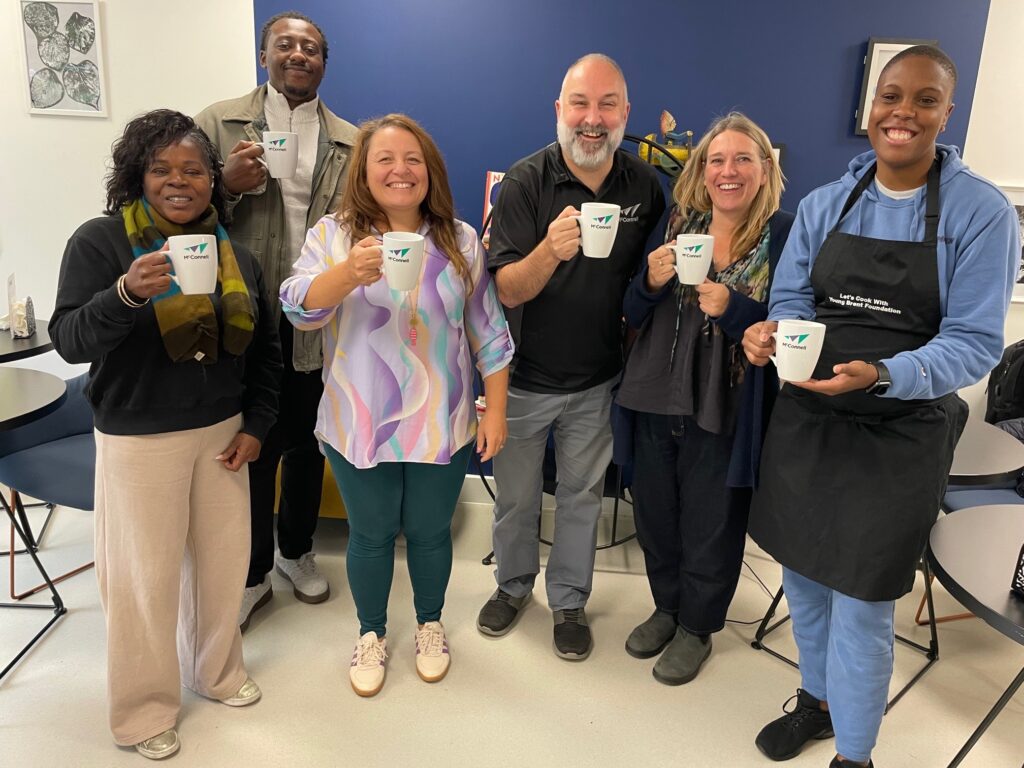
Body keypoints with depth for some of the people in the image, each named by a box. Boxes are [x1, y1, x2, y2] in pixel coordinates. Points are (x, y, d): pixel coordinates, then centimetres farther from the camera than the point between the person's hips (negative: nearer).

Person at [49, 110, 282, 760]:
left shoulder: (236, 254, 5)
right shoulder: (101, 241, -8)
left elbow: (265, 351, 12)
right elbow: (71, 341, -17)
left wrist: (256, 424, 4)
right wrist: (128, 293, -35)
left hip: (222, 435, 4)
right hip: (139, 441, -4)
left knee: (225, 558, 14)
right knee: (145, 575, 5)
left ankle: (219, 670, 38)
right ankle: (145, 707, 27)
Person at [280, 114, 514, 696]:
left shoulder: (460, 240, 0)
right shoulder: (333, 235, -3)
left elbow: (488, 333, 3)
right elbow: (299, 307, -16)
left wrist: (496, 410, 0)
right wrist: (350, 272, -35)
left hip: (442, 425, 1)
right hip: (359, 426, 0)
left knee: (430, 532, 15)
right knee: (371, 536, 14)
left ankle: (430, 624, 42)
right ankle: (372, 633, 39)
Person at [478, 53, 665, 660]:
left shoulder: (646, 184, -6)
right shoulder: (525, 182, -15)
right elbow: (508, 290, -22)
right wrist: (551, 250, -40)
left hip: (596, 380, 2)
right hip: (524, 376, -1)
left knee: (582, 495, 16)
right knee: (516, 495, 17)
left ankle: (570, 600, 37)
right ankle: (514, 584, 42)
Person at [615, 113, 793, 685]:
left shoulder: (786, 235, -8)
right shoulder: (679, 223, 4)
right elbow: (634, 315, 7)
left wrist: (734, 309, -23)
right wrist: (652, 282, -14)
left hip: (726, 410, -4)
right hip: (658, 399, 4)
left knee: (711, 525, 11)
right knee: (656, 513, 16)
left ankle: (697, 627, 35)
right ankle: (666, 607, 42)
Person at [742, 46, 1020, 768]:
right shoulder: (824, 205, 3)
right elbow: (791, 300, 6)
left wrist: (879, 376, -30)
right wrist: (772, 334, -18)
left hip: (901, 433, -4)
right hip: (805, 420, 4)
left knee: (861, 601, 4)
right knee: (803, 571, 16)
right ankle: (817, 699, 43)